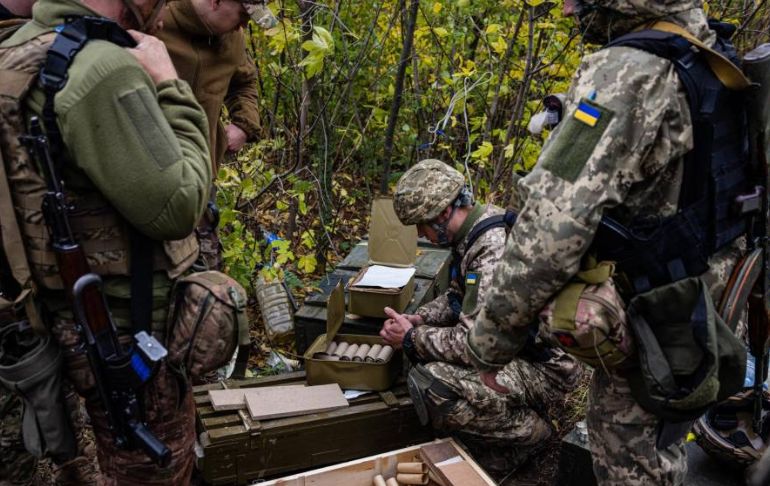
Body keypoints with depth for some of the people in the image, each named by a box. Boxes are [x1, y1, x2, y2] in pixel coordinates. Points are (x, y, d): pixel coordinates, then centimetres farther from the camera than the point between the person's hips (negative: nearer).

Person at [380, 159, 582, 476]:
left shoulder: (496, 250, -28)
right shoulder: (475, 230, 2)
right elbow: (458, 296, 17)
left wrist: (411, 340, -15)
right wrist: (418, 319, 0)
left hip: (545, 366, -10)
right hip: (514, 345, 10)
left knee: (429, 384, -25)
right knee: (425, 341, 10)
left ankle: (529, 430, -2)